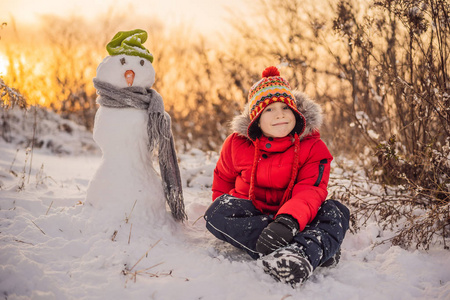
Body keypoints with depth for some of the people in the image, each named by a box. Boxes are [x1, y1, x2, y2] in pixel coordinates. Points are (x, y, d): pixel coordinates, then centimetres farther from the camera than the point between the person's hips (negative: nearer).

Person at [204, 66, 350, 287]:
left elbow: (310, 191, -25)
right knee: (217, 213, -32)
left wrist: (288, 221, -46)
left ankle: (303, 253, -60)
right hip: (251, 215, 1)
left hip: (292, 216, -1)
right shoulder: (237, 143, -3)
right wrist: (226, 216, 2)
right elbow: (223, 178, 16)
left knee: (336, 212, -27)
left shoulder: (313, 147, -10)